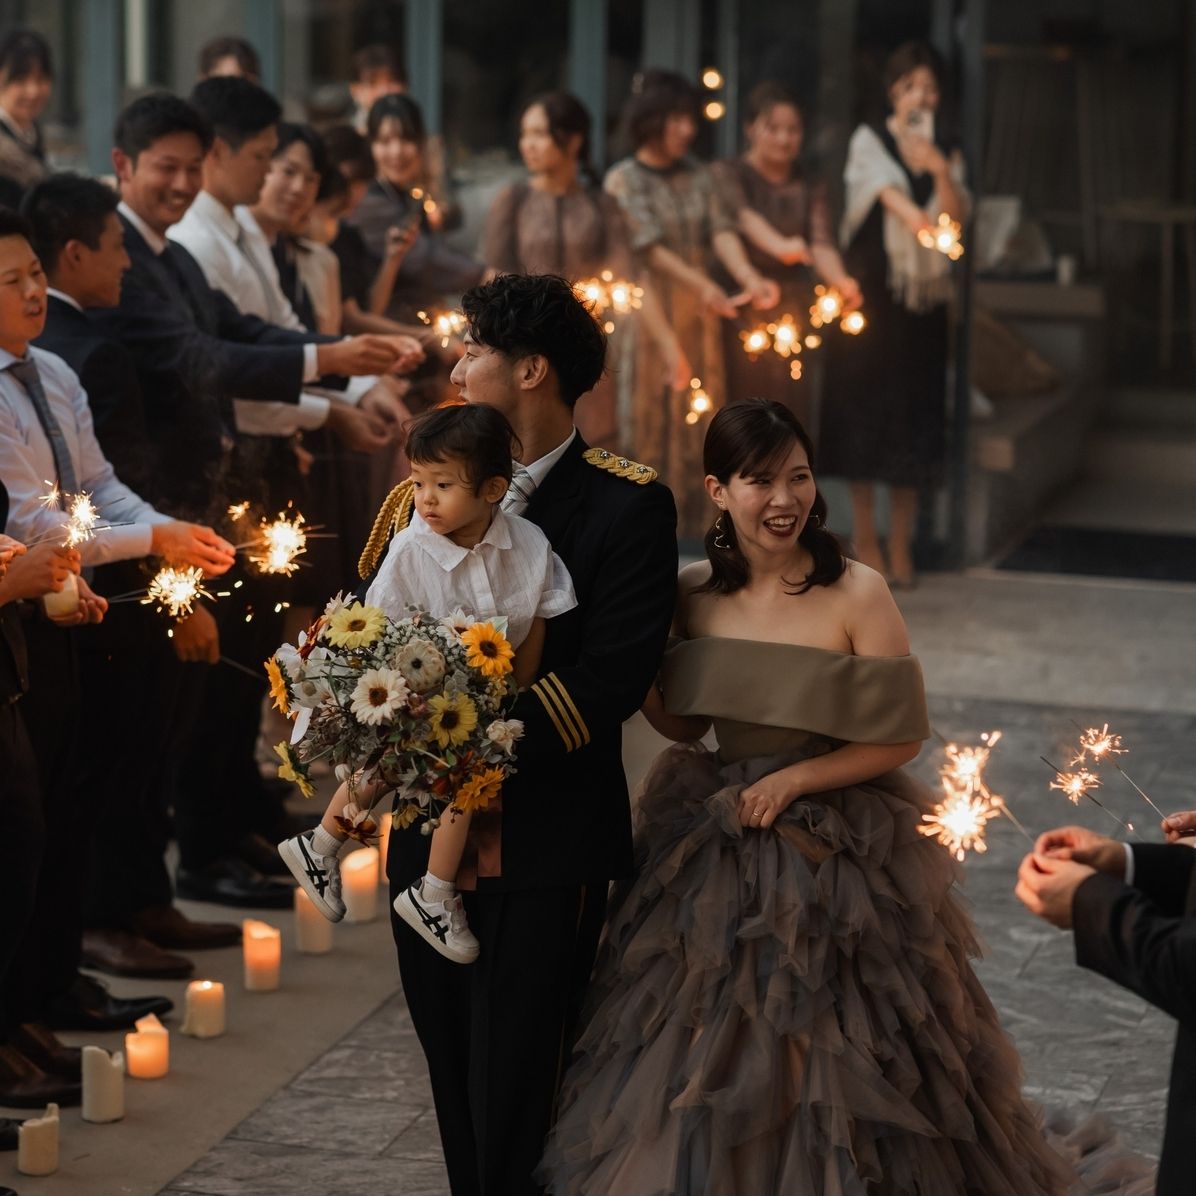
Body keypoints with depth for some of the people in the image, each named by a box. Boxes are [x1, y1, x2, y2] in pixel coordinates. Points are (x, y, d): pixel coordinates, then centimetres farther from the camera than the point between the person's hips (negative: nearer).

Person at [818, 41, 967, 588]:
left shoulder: (946, 154, 11)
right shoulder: (870, 140, 0)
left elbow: (956, 217, -2)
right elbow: (889, 190, -19)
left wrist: (941, 172, -19)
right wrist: (917, 219, -38)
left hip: (924, 295, 3)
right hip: (870, 288, -3)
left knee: (914, 409, 2)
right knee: (865, 403, -1)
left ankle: (900, 540, 9)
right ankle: (864, 534, 9)